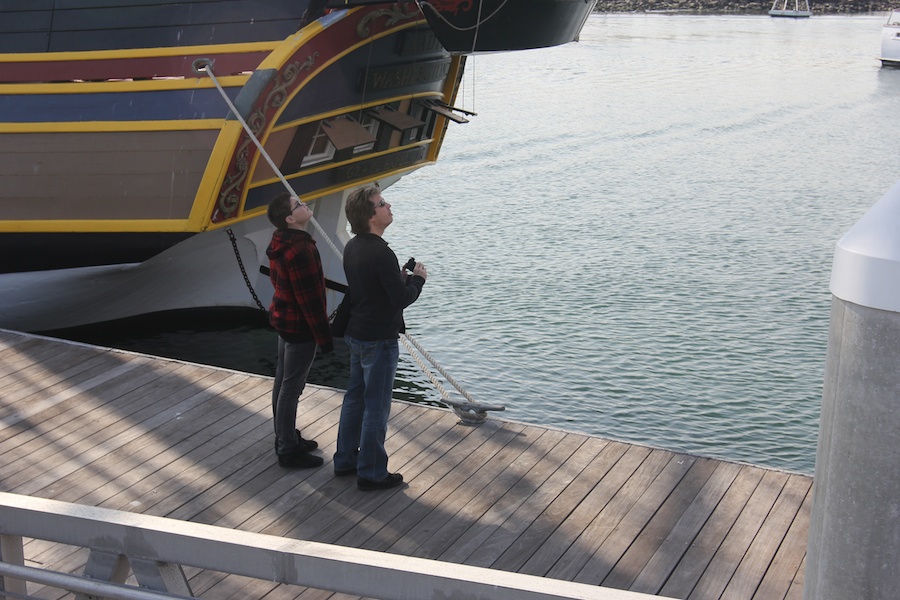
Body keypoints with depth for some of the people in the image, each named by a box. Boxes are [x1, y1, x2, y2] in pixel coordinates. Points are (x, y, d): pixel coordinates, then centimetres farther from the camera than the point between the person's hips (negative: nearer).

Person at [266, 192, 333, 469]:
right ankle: (288, 451, 8)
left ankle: (285, 437, 33)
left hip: (284, 319, 10)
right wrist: (324, 337, -17)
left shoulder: (281, 243, 5)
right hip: (300, 326, -10)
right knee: (292, 387, -1)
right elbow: (310, 299, -25)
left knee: (283, 381, 19)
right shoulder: (300, 250, -27)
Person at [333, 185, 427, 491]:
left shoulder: (352, 248, 5)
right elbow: (402, 299, -23)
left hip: (356, 334, 9)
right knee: (376, 407, 2)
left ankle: (345, 460, 31)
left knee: (355, 397, 19)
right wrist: (417, 278, -5)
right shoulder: (381, 253, -24)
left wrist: (400, 276, 7)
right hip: (379, 339, -9)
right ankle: (371, 473, 11)